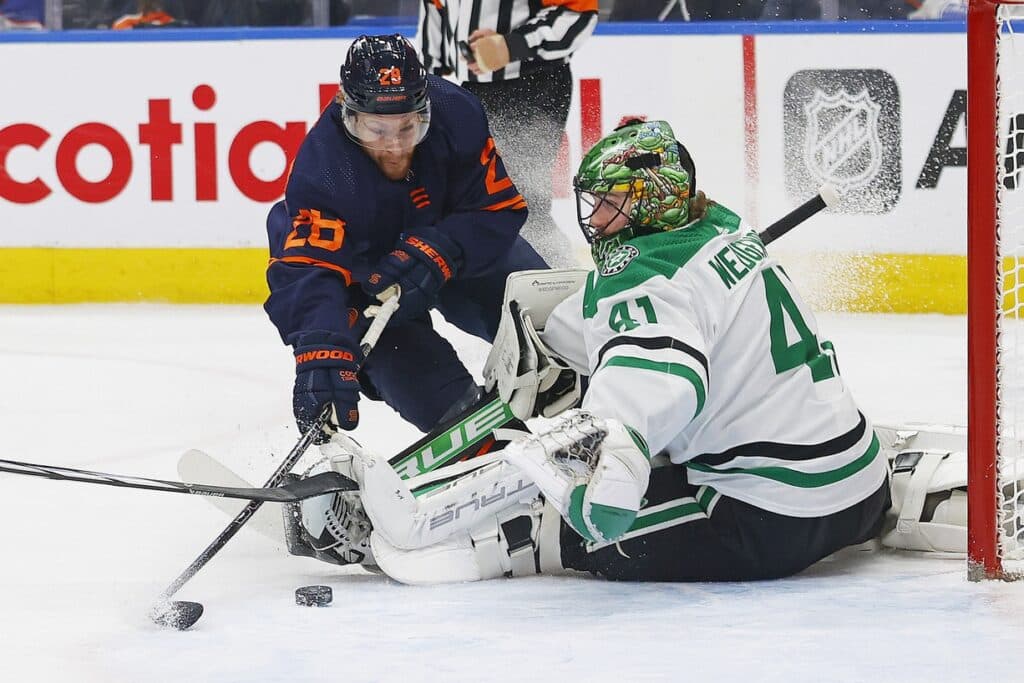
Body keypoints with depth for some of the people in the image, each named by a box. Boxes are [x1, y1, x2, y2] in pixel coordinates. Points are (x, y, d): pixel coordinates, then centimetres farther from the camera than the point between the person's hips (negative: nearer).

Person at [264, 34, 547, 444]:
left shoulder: (455, 114, -31)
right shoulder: (323, 169, -40)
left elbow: (499, 210, -24)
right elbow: (307, 271, -49)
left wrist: (437, 253, -42)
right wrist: (322, 356, -65)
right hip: (360, 266, -4)